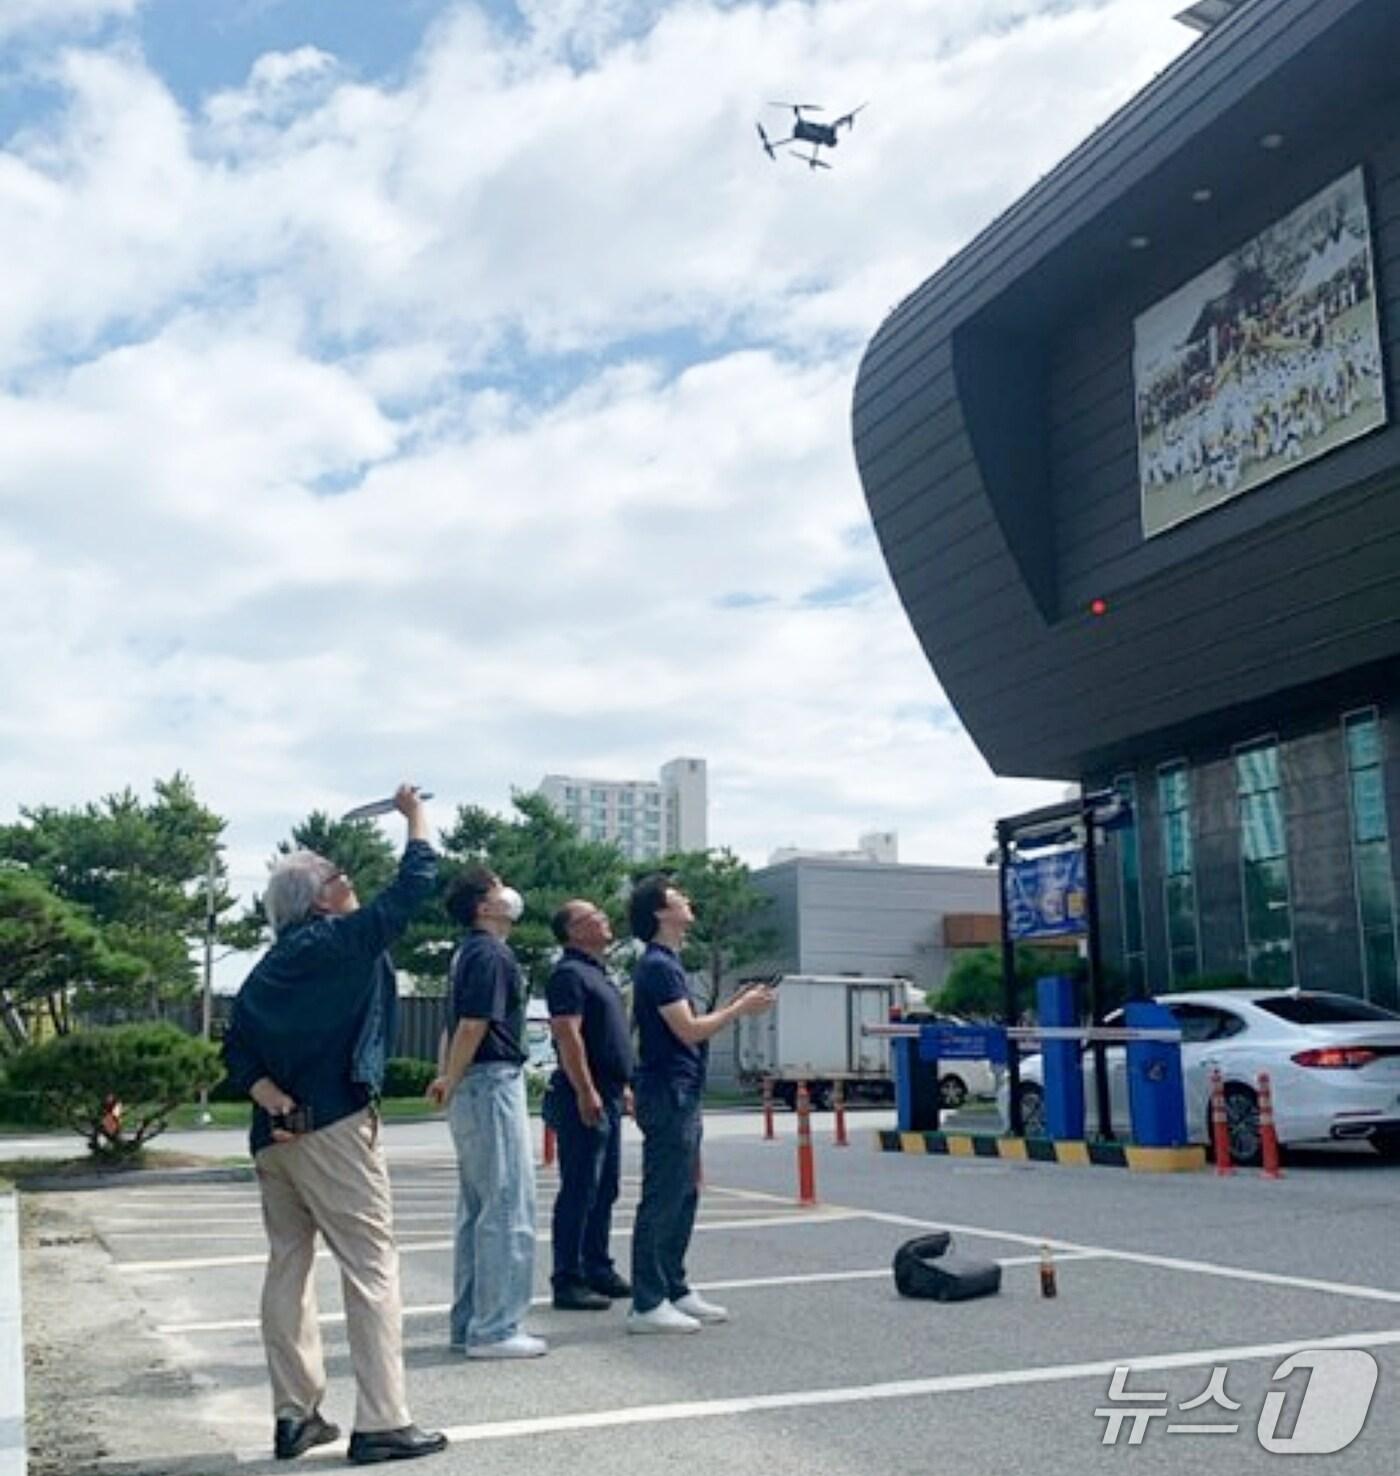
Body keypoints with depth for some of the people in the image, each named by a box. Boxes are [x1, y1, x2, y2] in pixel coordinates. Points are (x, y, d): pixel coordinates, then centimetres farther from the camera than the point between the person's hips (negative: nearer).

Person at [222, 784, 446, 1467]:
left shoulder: (268, 969, 14)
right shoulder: (342, 942, -7)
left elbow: (237, 1051, 6)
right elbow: (413, 885, -5)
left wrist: (273, 1101, -5)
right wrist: (416, 815, 8)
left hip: (274, 1135, 8)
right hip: (332, 1128, -8)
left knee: (288, 1266, 13)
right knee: (372, 1266, -3)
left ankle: (295, 1416, 18)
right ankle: (381, 1422, -4)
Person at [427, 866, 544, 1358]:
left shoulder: (469, 952, 17)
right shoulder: (491, 954, -14)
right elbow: (474, 1025, -19)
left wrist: (447, 1079, 14)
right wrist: (451, 1085, -10)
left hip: (474, 1086, 10)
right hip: (493, 1082, -10)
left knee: (478, 1208, 14)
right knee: (509, 1207, -6)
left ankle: (468, 1324, 20)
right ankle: (494, 1330, -2)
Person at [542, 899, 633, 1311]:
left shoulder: (598, 973, 19)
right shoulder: (569, 972, -12)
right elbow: (567, 1034, -21)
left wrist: (623, 1085, 23)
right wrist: (585, 1091, -24)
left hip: (607, 1096, 10)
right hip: (585, 1098, -10)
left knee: (605, 1188, 14)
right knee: (579, 1190, -6)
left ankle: (598, 1270, 22)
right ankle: (568, 1281, -1)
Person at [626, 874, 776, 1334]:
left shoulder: (668, 964, 18)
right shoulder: (657, 966, -14)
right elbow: (688, 1031, -18)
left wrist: (737, 1004, 13)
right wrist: (741, 1009, -10)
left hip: (681, 1094, 10)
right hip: (667, 1094, -10)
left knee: (682, 1196, 14)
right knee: (661, 1200, -7)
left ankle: (674, 1291, 22)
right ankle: (647, 1304, -3)